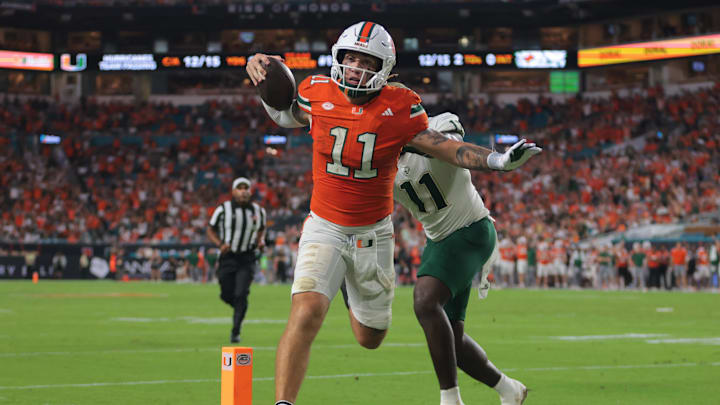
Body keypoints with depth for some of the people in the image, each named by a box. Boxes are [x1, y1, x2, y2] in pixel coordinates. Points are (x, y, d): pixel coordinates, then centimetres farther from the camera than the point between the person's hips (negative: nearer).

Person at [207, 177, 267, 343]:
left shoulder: (258, 211, 1)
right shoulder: (223, 210, -7)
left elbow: (261, 229, 19)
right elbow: (211, 230, 3)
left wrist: (261, 240, -1)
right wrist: (220, 244, -14)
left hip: (247, 259, 0)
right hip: (228, 257, 0)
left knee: (241, 295, -12)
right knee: (227, 295, 4)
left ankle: (236, 331, -4)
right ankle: (239, 308, 39)